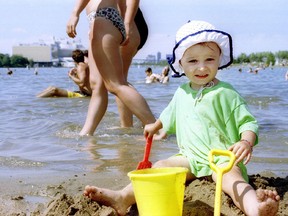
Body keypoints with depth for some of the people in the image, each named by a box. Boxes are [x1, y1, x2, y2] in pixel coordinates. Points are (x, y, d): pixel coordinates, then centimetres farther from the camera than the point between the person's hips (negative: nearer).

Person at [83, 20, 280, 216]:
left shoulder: (226, 93, -5)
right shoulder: (182, 93, 14)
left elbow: (248, 122, -6)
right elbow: (170, 114, 37)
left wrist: (246, 142, -27)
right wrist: (155, 126, 53)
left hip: (222, 158, -6)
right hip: (190, 157, 6)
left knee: (230, 176, -36)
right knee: (161, 167, -16)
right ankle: (123, 198, -29)